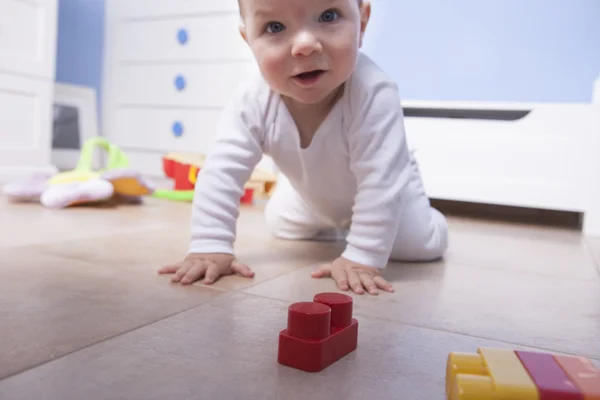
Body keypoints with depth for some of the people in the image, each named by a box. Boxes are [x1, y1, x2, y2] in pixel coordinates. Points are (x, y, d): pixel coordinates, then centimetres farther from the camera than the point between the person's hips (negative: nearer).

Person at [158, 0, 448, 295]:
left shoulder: (374, 94, -46)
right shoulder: (252, 101, -34)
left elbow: (380, 181, -43)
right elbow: (221, 172, -33)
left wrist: (363, 257, -44)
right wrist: (209, 247, -40)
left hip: (382, 195, -3)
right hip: (313, 197, 3)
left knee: (423, 243, -14)